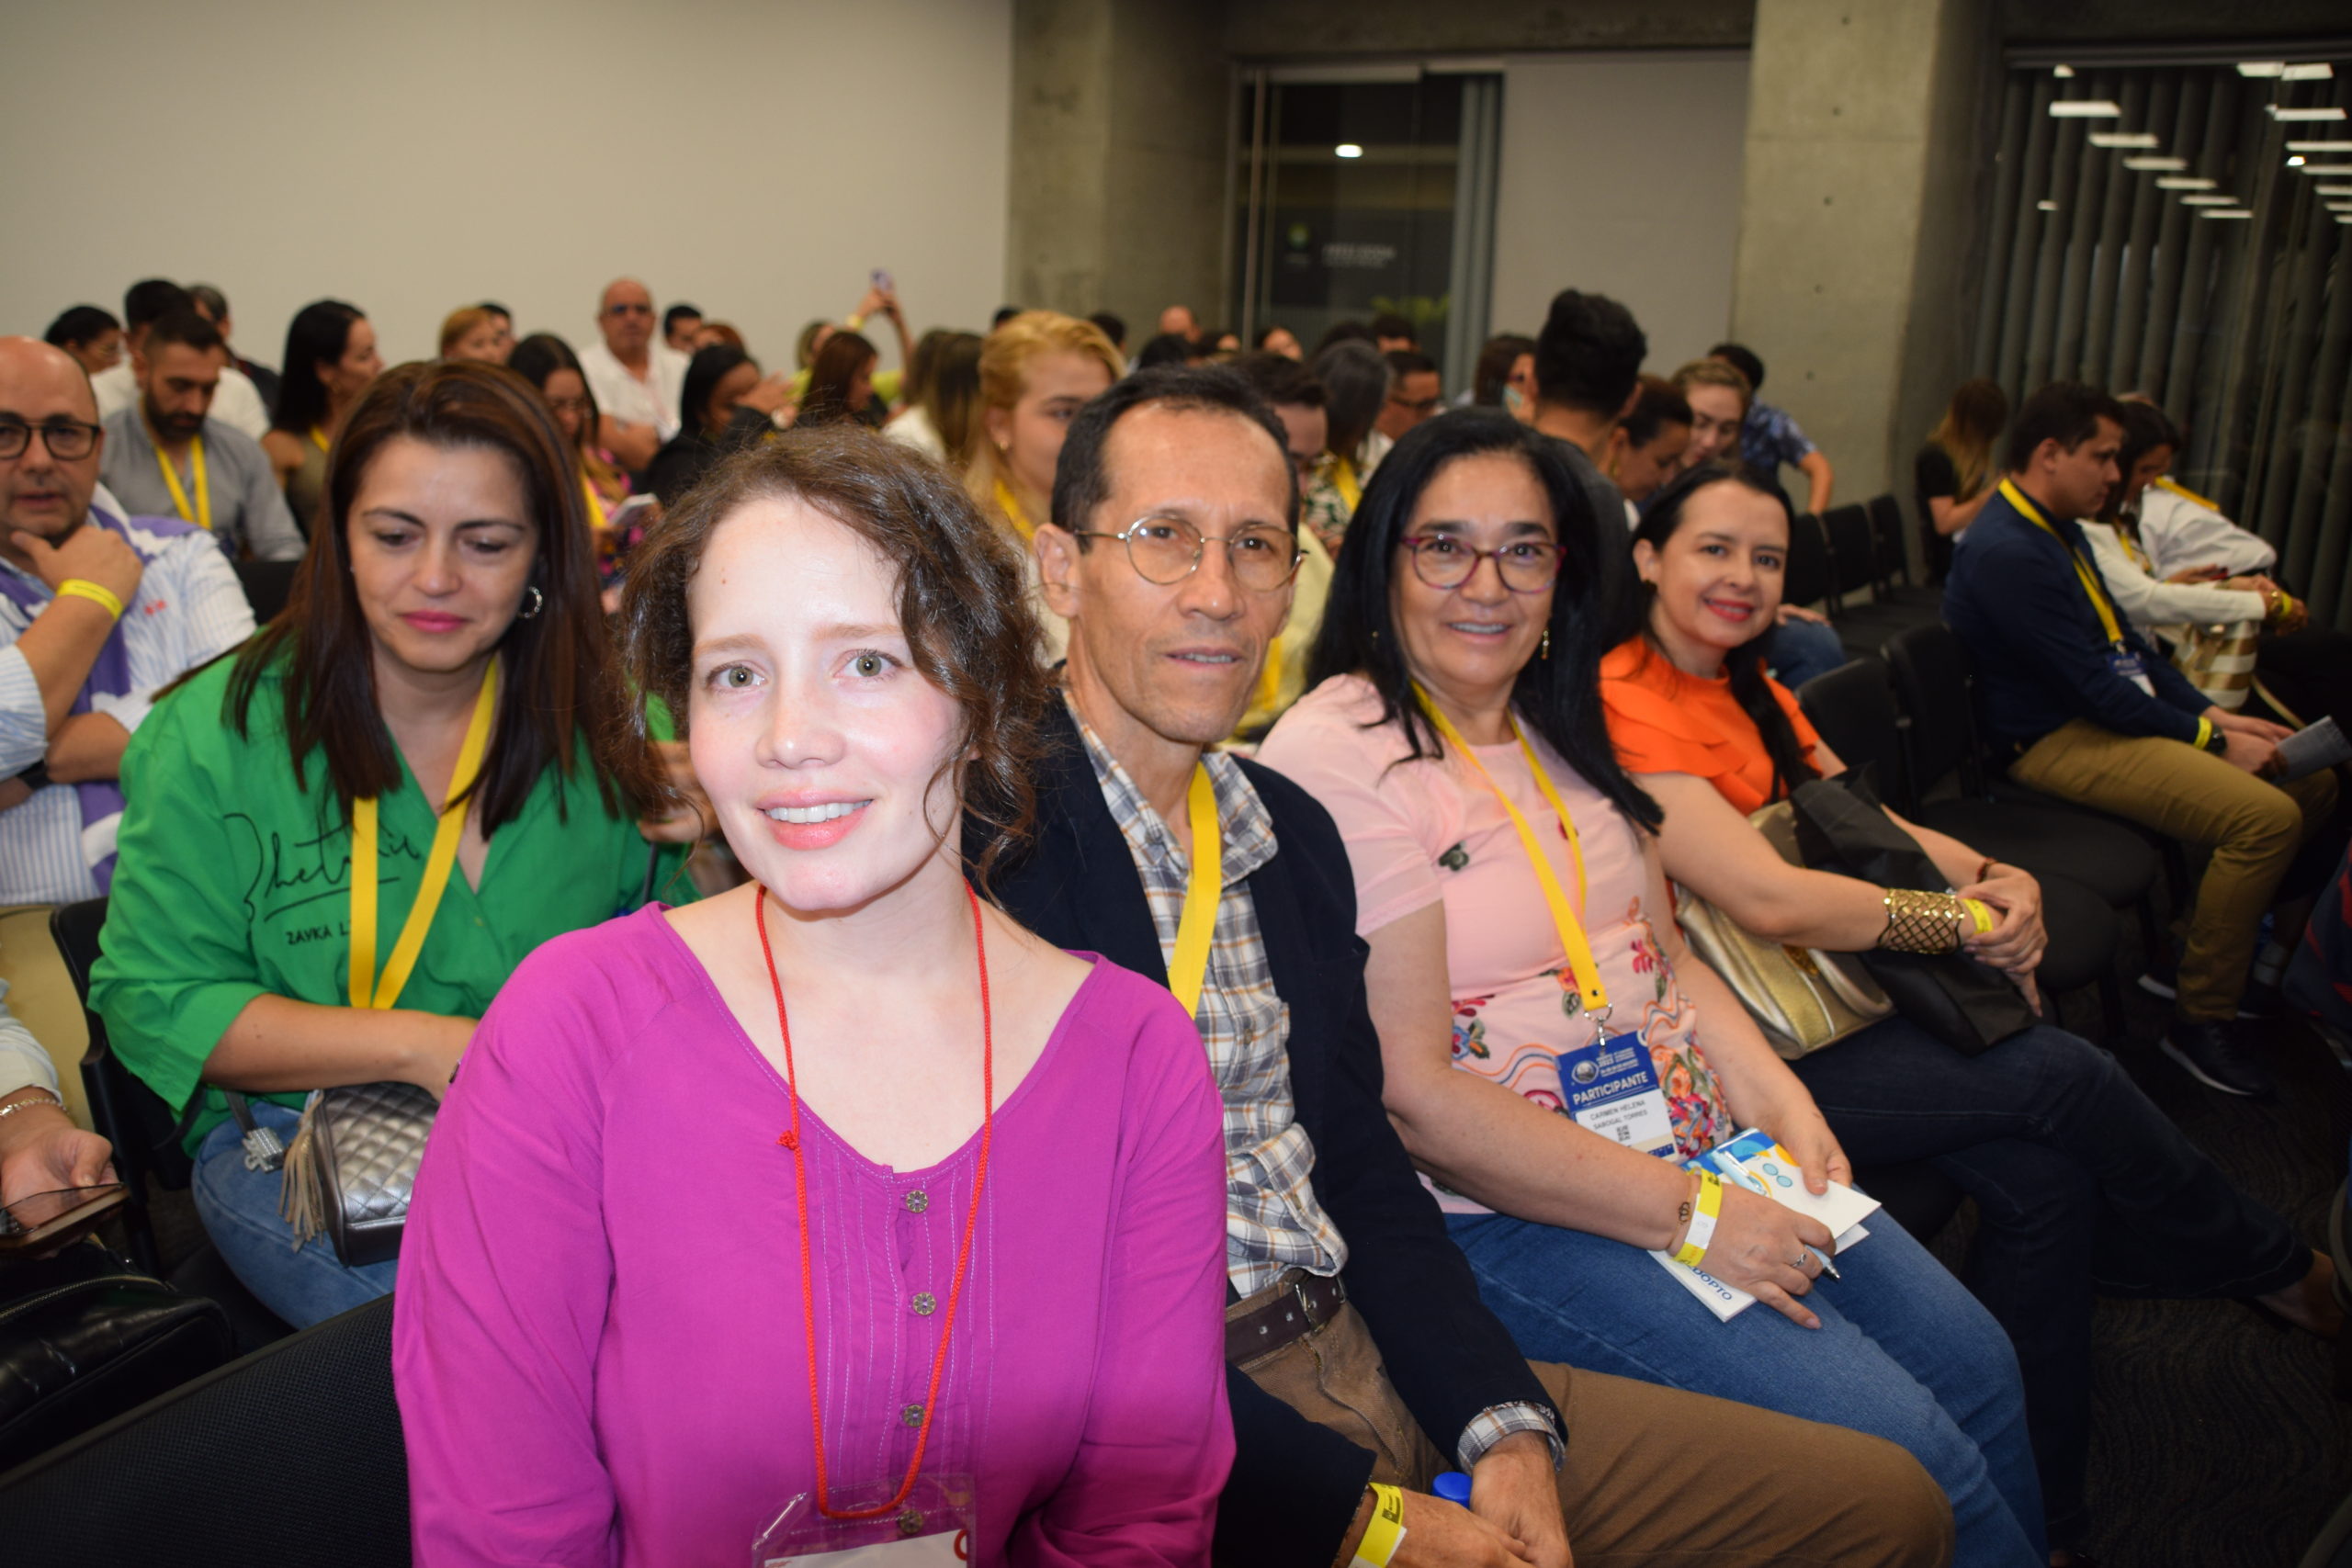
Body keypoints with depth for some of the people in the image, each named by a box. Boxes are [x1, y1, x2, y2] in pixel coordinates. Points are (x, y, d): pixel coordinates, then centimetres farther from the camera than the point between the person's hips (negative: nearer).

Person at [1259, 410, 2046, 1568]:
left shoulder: (1559, 726, 9)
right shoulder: (1335, 758, -17)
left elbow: (1663, 953, 14)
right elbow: (1412, 1092, -20)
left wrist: (1781, 1106, -4)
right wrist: (1689, 1215, -18)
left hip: (1696, 1151, 8)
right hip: (1505, 1212, -8)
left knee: (1977, 1368, 7)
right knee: (1904, 1454, -10)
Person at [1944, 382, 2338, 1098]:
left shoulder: (2058, 528, 14)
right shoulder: (2008, 554, -21)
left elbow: (2125, 642, 19)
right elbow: (2097, 692, -21)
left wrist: (2213, 713, 8)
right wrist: (2211, 738, -12)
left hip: (2116, 712, 11)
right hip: (2058, 742, -11)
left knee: (2312, 778, 8)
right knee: (2266, 814, -24)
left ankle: (2207, 946, 19)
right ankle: (2199, 1021, -10)